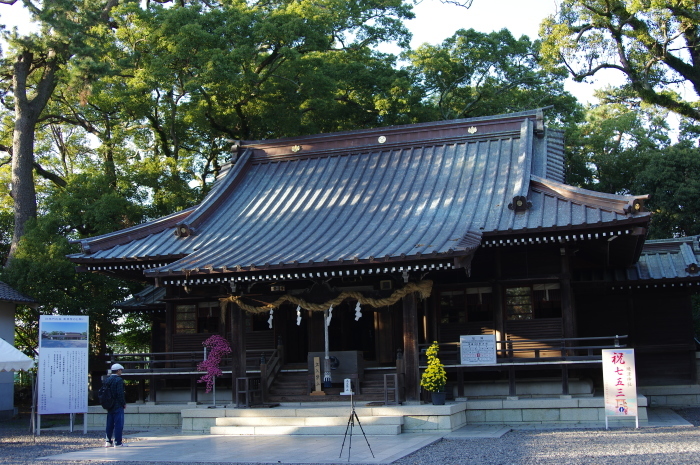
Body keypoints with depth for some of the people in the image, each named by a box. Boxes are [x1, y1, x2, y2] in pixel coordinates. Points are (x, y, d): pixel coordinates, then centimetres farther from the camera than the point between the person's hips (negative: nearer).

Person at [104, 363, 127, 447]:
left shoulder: (107, 380, 11)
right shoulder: (119, 380, -12)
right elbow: (120, 393, -17)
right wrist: (124, 404, -8)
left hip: (109, 406, 8)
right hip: (118, 406, -8)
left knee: (110, 424, 13)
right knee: (118, 424, -4)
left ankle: (108, 441, 16)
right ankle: (117, 442, -4)